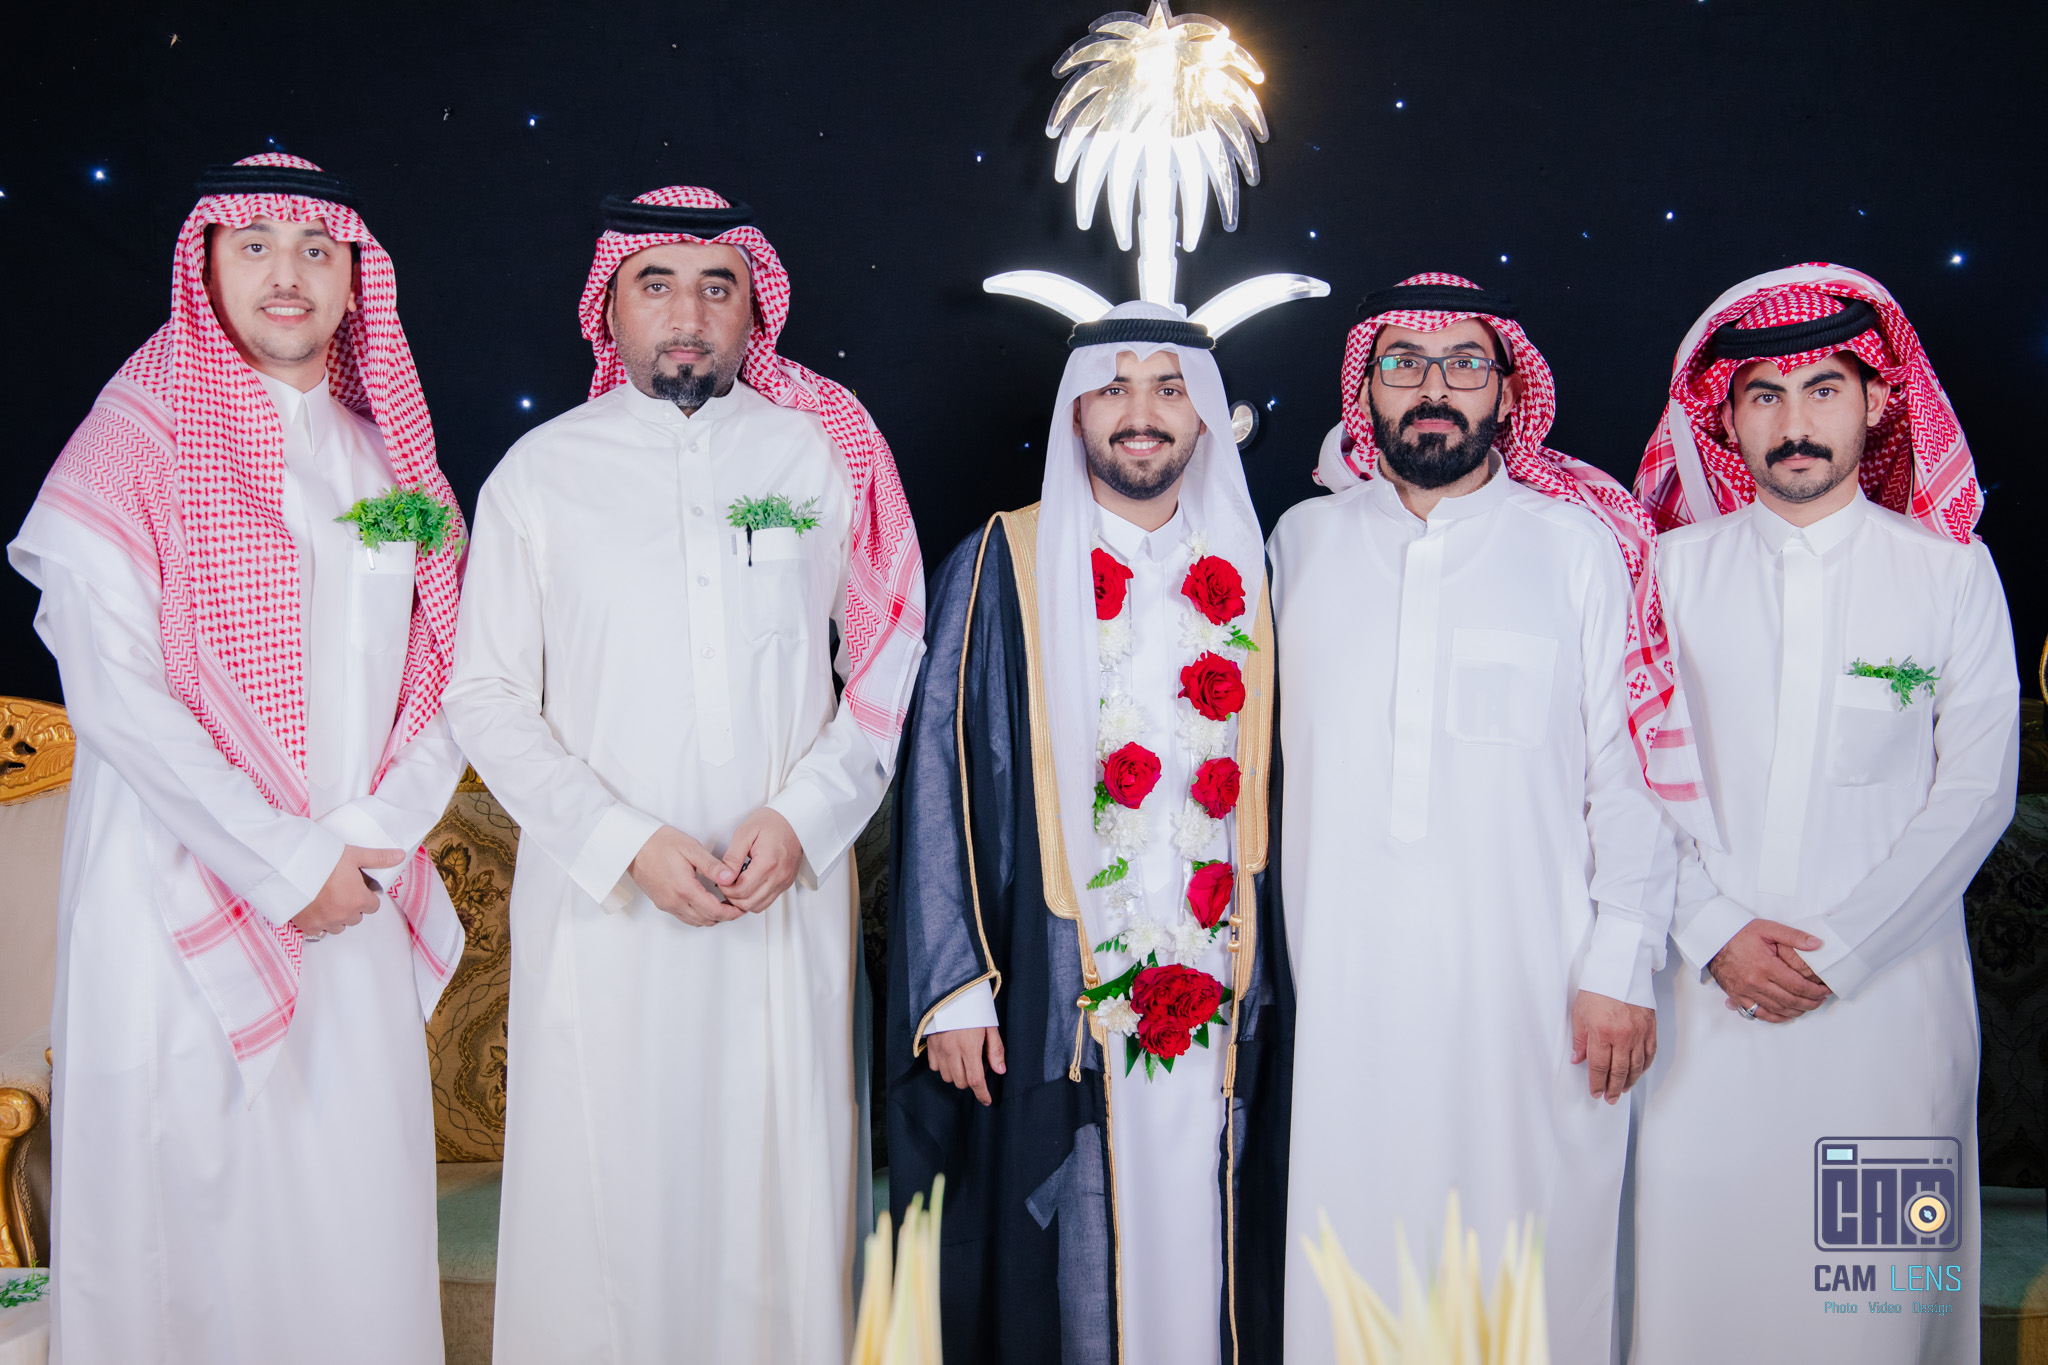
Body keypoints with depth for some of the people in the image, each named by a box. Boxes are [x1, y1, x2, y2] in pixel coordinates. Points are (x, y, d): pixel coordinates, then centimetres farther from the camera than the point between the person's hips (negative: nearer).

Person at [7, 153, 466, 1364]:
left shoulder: (390, 460, 11)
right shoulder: (135, 445, -3)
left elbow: (445, 678, 9)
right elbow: (112, 687, -11)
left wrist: (368, 844, -5)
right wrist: (285, 862, -12)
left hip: (358, 902, 4)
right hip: (188, 900, -4)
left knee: (357, 1201, 9)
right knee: (198, 1198, 3)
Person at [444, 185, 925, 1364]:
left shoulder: (824, 455, 6)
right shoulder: (539, 473, 5)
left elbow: (888, 668, 5)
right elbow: (487, 696, 2)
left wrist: (802, 818, -9)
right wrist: (625, 842, -10)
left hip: (787, 900, 1)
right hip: (600, 902, 0)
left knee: (781, 1177, 6)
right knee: (603, 1188, 5)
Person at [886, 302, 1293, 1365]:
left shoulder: (1245, 575, 10)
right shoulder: (1002, 568, 0)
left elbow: (1270, 789, 12)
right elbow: (941, 777, -4)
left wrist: (1272, 977, 5)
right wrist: (951, 986, -10)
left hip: (1217, 999, 3)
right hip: (1049, 995, -2)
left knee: (1201, 1256, 7)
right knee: (1059, 1264, 4)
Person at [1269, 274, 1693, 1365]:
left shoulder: (1578, 542, 4)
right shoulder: (1302, 540, 10)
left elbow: (1630, 766, 1)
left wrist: (1619, 966, -5)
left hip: (1528, 976, -1)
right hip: (1341, 976, 2)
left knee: (1529, 1245, 3)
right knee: (1349, 1242, 6)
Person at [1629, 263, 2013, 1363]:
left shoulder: (1951, 572, 4)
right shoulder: (1671, 569, 6)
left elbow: (1974, 791, 0)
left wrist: (1835, 948, -7)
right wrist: (1717, 933, -8)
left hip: (1888, 980, 0)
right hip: (1706, 983, 1)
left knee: (1877, 1268, 1)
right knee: (1699, 1246, 2)